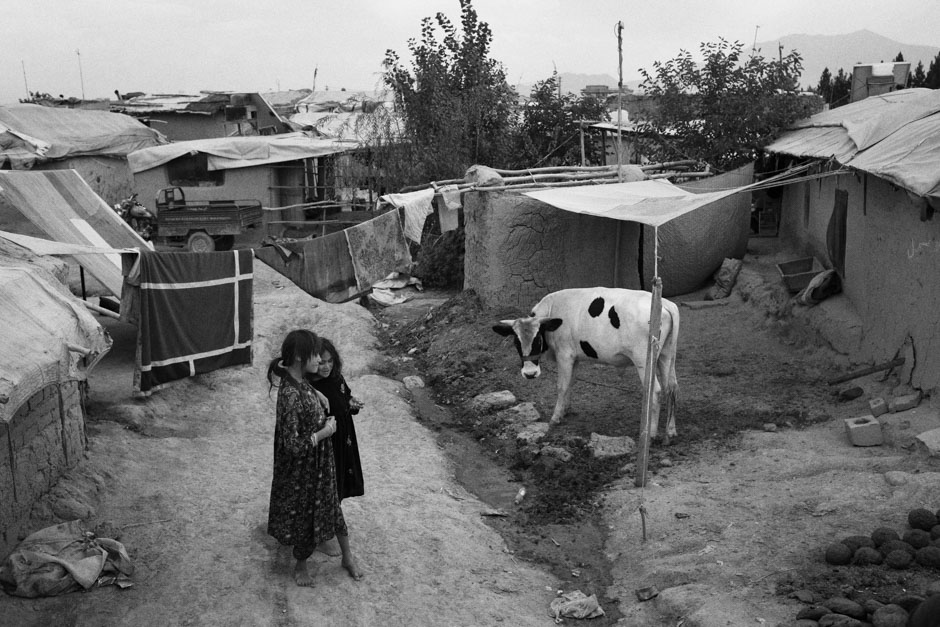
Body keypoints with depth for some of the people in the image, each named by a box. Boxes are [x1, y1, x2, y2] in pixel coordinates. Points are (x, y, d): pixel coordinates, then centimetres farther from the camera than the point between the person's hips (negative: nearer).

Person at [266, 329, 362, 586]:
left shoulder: (299, 382, -5)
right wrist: (324, 432, -22)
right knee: (305, 513, 14)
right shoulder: (291, 395, -33)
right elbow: (292, 445, -30)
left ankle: (347, 555, 42)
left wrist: (325, 421, 0)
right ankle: (301, 565, 39)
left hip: (318, 462, 9)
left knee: (329, 504, 23)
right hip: (302, 470, -9)